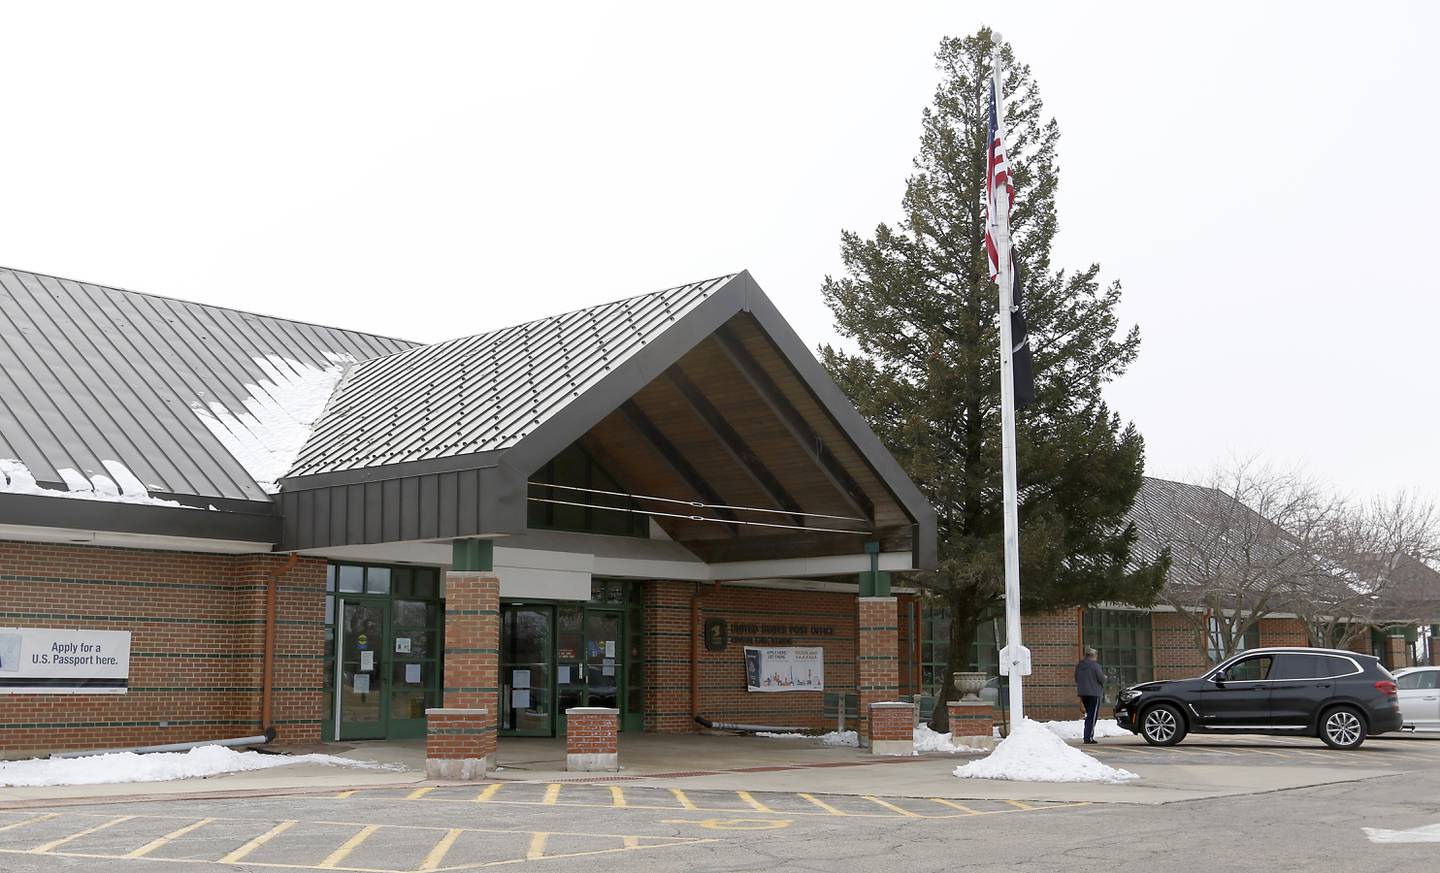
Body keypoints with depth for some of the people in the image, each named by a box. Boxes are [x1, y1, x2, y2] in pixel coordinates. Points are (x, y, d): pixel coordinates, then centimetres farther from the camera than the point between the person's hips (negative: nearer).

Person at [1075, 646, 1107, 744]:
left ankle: (1089, 736, 17)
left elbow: (1077, 679, 14)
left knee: (1089, 715, 18)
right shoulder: (1095, 666, -13)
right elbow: (1102, 679, -10)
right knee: (1092, 716, -3)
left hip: (1082, 692, 7)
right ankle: (1088, 738, -8)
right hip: (1094, 693, -7)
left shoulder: (1079, 666, 8)